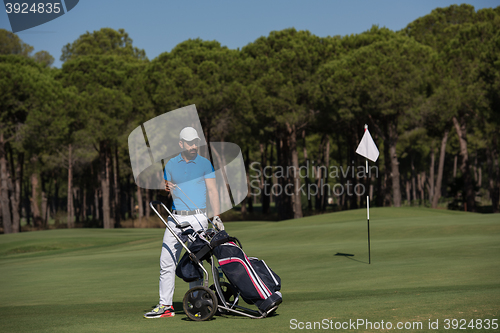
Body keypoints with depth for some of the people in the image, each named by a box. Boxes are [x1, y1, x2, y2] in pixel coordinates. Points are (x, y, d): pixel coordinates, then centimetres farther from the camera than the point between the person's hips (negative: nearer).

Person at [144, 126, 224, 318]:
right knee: (167, 261, -2)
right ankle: (165, 305, 3)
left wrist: (217, 217, -11)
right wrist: (167, 189, -9)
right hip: (176, 218, 3)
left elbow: (212, 190, 0)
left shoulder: (205, 164, 5)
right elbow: (166, 189, 16)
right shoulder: (171, 164, 12)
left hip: (198, 219, -3)